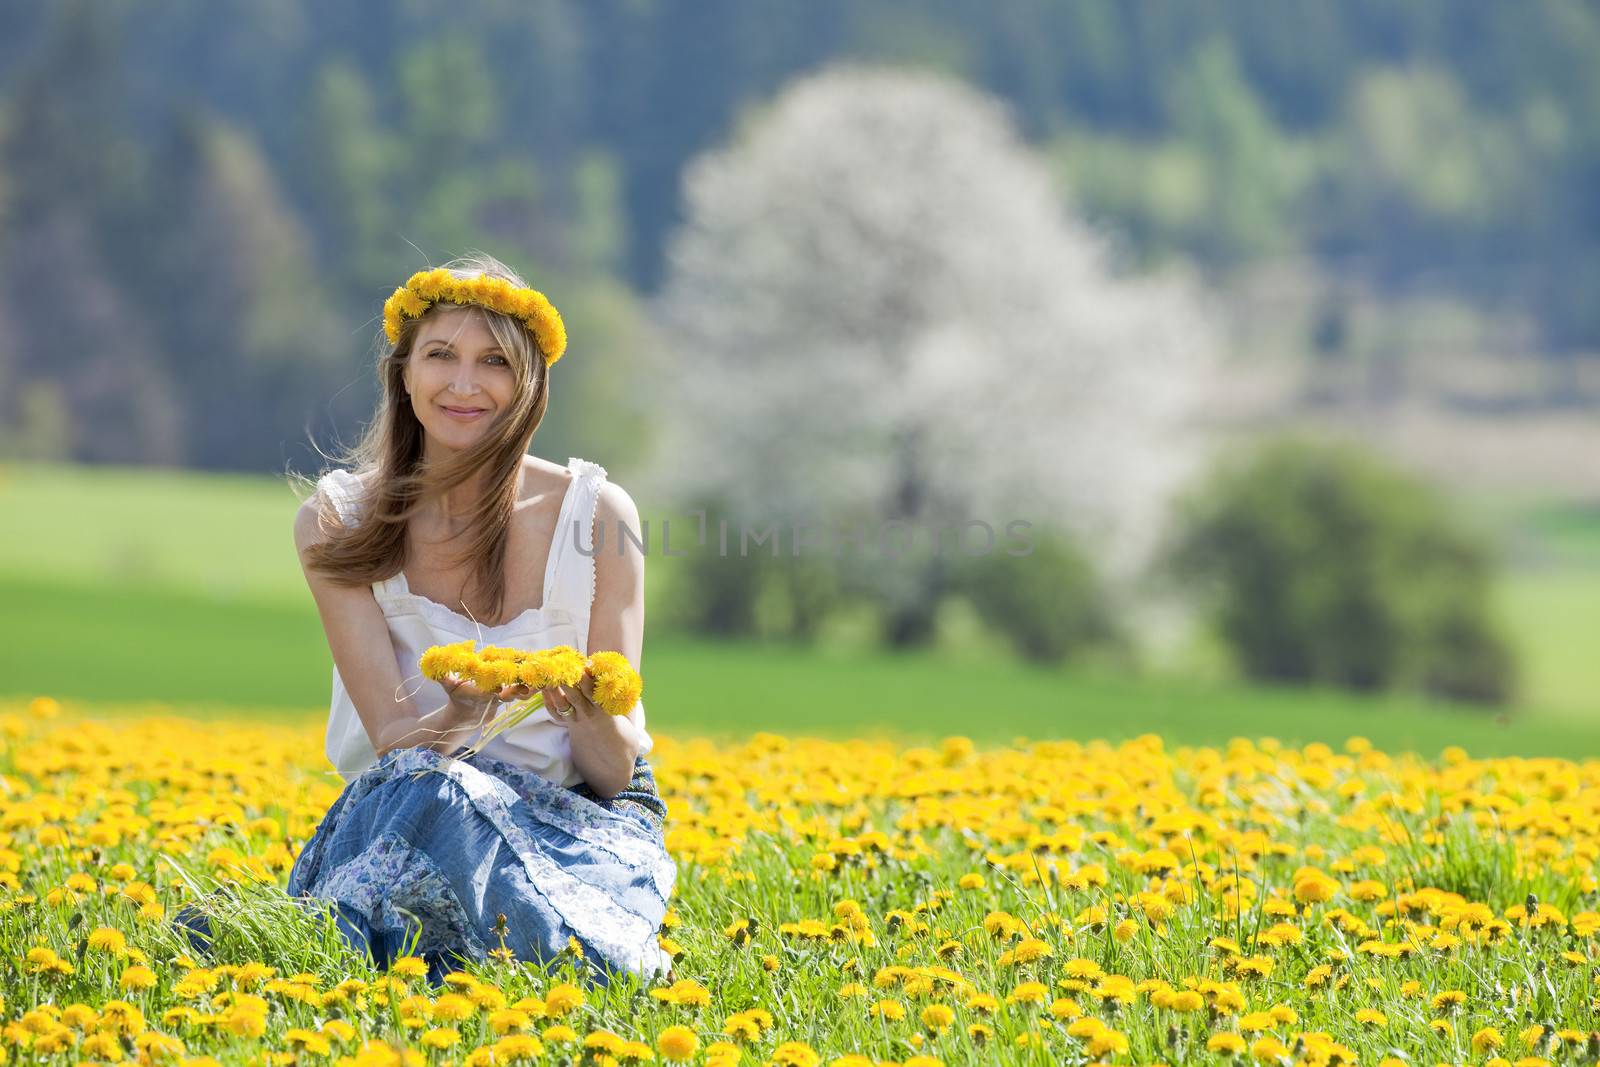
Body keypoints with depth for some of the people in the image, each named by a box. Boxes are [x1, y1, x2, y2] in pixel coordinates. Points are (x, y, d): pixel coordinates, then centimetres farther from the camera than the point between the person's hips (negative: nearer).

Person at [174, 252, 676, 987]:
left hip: (577, 820, -1)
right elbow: (394, 739, -11)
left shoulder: (595, 514, -4)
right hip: (398, 811, 1)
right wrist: (471, 708, -34)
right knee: (430, 785, -37)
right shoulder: (339, 522, -3)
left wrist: (591, 714, -29)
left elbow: (615, 771, -5)